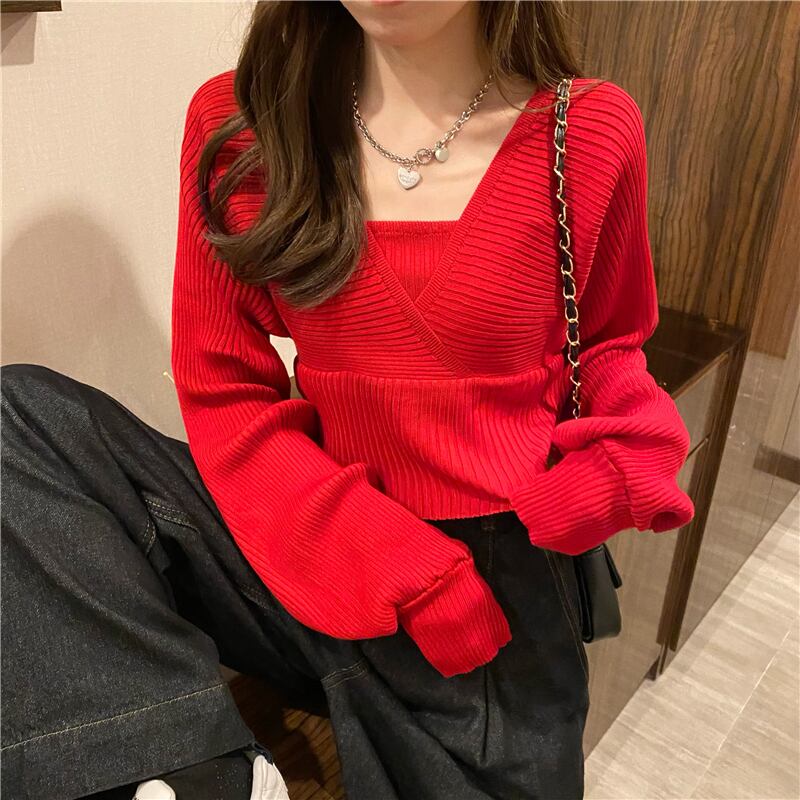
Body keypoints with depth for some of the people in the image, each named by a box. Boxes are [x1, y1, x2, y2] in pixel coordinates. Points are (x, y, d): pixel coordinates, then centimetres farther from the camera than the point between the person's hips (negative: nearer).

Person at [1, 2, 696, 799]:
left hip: (491, 595, 0)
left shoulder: (593, 132, -5)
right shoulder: (237, 122, -4)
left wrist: (625, 464, -11)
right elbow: (226, 395, -5)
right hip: (316, 561, 1)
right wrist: (398, 566, -17)